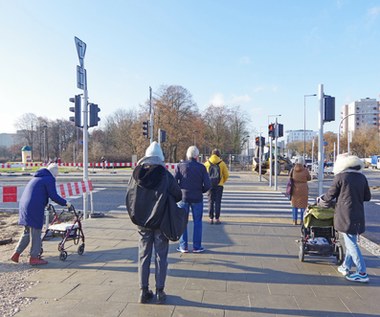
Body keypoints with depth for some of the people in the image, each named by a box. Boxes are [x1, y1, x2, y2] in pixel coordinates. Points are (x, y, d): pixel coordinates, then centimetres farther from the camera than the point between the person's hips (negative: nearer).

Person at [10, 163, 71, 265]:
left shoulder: (37, 177, 22)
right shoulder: (49, 179, -7)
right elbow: (53, 196, -12)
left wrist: (45, 203, 41)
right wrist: (65, 203, -1)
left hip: (24, 206, 9)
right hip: (35, 209, -9)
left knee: (27, 232, 19)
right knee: (36, 233, 1)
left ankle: (16, 254, 20)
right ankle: (34, 257, 8)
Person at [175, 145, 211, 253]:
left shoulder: (180, 166, -3)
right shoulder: (201, 167, -4)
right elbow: (207, 185, -8)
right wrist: (201, 191, 11)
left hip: (183, 197, 1)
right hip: (197, 198, 0)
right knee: (197, 222, 10)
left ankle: (183, 246, 12)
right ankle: (197, 247, 12)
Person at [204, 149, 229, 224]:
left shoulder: (207, 163, -1)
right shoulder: (222, 163, -3)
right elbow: (226, 175, 0)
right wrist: (223, 182, 18)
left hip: (210, 185, 1)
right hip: (219, 185, -1)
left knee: (211, 202, 9)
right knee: (217, 202, 6)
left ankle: (211, 219, 10)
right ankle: (217, 219, 7)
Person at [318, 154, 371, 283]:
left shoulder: (340, 177, -10)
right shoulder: (362, 177, 6)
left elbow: (330, 195, -3)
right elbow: (367, 197, 13)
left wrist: (320, 201, 16)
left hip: (345, 215, -6)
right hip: (358, 215, 6)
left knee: (351, 244, 0)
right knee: (351, 242, 17)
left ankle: (362, 273, 2)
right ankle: (345, 267, 28)